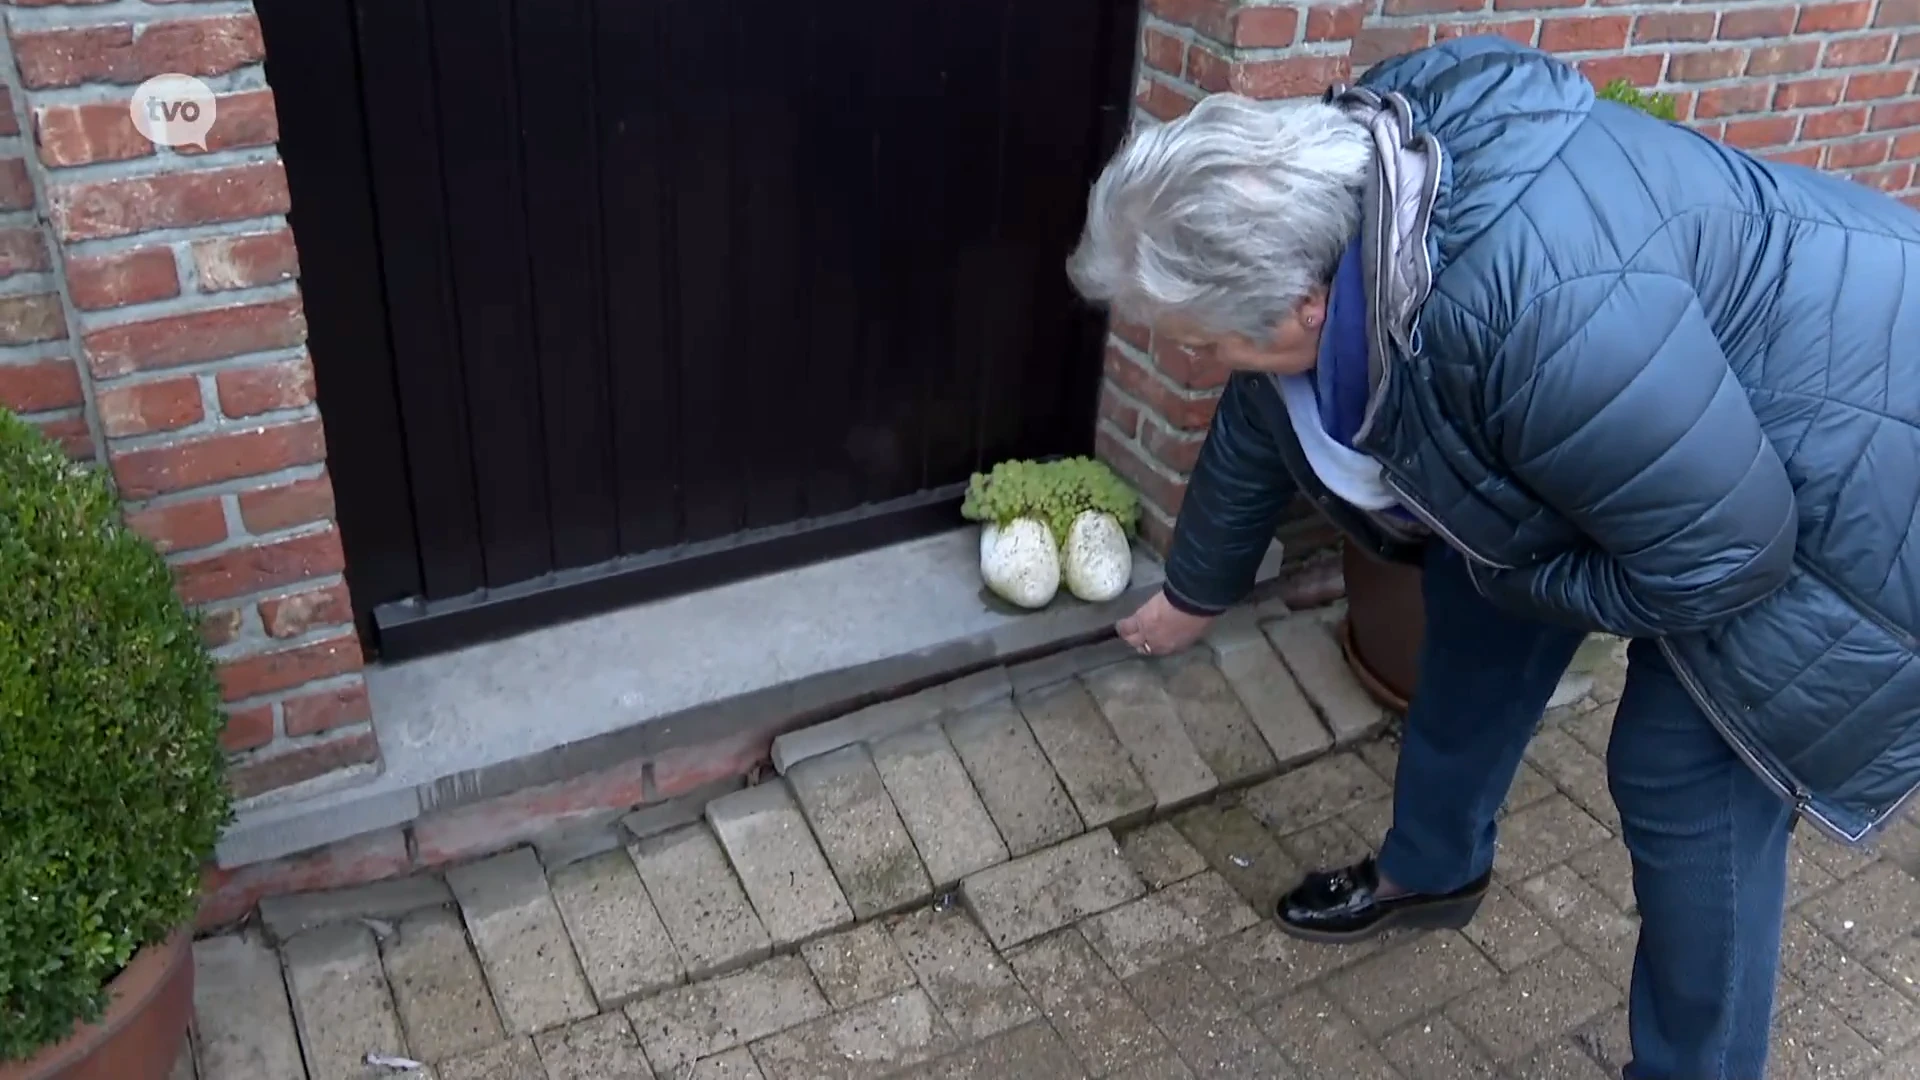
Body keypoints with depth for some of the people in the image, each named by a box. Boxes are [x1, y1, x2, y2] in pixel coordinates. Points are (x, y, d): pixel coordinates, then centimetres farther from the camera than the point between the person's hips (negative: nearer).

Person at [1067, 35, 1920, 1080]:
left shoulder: (1543, 316, -42)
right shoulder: (1323, 211, -12)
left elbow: (1718, 560, -30)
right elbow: (1257, 425, 6)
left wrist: (1508, 570, -13)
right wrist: (1195, 594, 21)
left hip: (1826, 496, -8)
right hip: (1657, 417, 8)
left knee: (1689, 784, -4)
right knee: (1474, 605, 13)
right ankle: (1429, 870, 37)